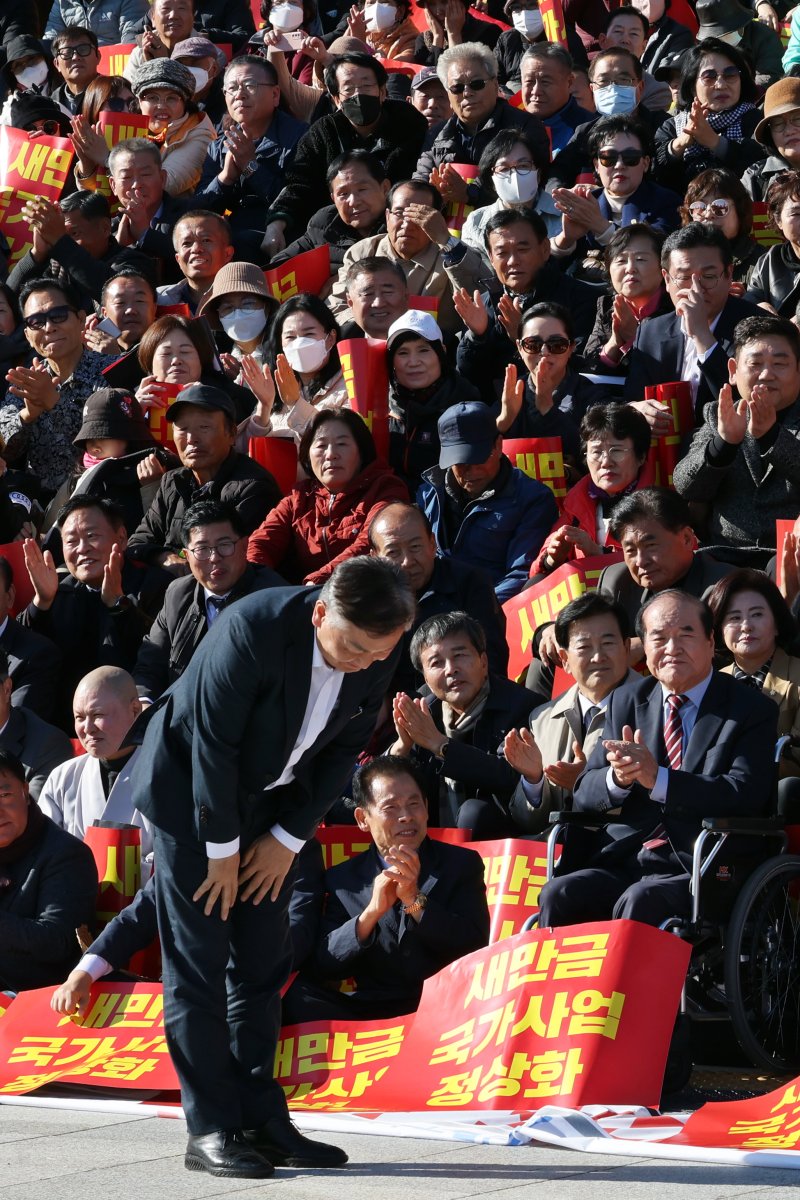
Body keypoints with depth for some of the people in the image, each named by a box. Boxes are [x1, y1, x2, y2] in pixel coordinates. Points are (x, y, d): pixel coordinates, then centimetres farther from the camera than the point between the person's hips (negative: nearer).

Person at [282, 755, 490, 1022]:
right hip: (372, 1012, 2)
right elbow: (320, 969, 0)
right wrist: (371, 912, -14)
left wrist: (415, 900, -15)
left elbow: (476, 948, -3)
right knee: (298, 997, -25)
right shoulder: (342, 880, 11)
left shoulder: (462, 863, 9)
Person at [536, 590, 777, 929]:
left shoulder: (752, 711, 4)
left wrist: (657, 778, -23)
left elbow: (745, 795, -12)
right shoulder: (625, 703, 18)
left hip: (696, 873, -4)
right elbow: (583, 795, 12)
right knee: (557, 895, -25)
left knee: (638, 901, -34)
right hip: (620, 862, 4)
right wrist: (617, 778, -14)